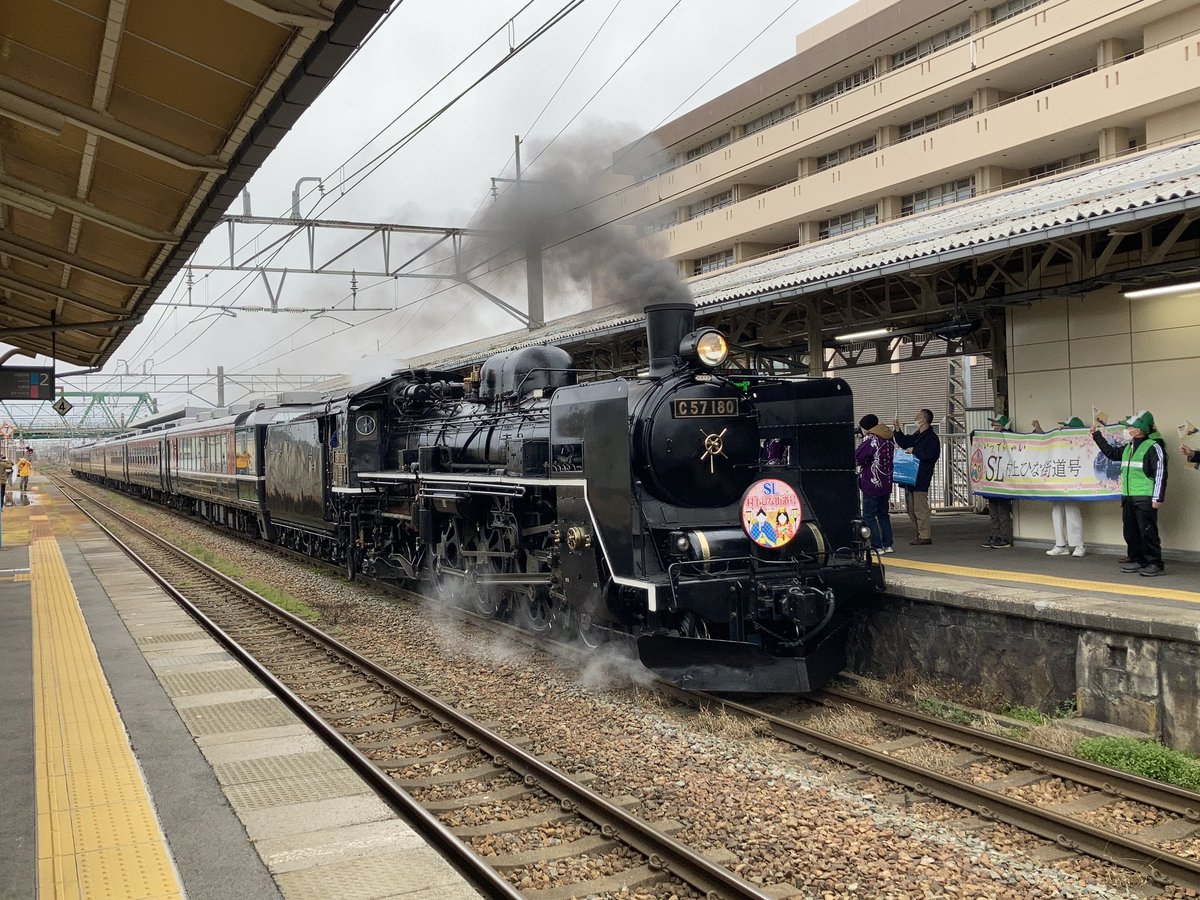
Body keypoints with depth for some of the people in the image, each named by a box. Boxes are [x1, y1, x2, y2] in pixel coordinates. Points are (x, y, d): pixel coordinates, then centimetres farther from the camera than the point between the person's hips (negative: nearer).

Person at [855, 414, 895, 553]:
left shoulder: (870, 439, -16)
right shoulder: (888, 439, 9)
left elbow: (858, 458, -24)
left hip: (872, 484, -8)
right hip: (886, 484, 8)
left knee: (869, 516, -2)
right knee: (883, 514, 17)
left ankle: (876, 546, -6)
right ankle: (887, 545, 18)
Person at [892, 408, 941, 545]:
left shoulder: (932, 438, -11)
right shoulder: (916, 435, 17)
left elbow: (929, 455, -23)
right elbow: (904, 443, 28)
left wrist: (914, 451, -16)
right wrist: (897, 431, 17)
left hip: (921, 478, -10)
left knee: (920, 508, -8)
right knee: (910, 508, 14)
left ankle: (925, 535, -2)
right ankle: (922, 532, 24)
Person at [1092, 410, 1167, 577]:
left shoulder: (1153, 447, -9)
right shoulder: (1128, 447, 14)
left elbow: (1160, 474, -12)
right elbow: (1111, 452, 31)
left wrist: (1158, 498, -16)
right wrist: (1097, 435, 27)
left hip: (1145, 499, -8)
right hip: (1128, 497, 8)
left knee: (1147, 531, -6)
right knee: (1130, 532, 11)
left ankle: (1155, 564, 0)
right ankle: (1137, 560, 21)